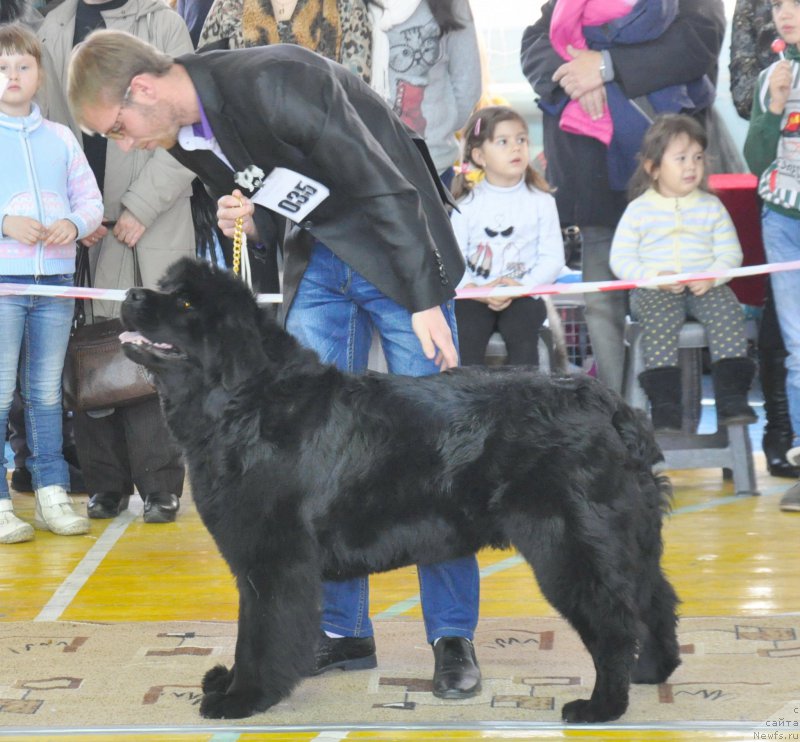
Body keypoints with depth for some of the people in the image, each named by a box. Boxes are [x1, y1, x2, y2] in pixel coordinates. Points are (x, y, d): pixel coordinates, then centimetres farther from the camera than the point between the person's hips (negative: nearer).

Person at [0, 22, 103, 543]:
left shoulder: (60, 138, 12)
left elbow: (91, 199, 11)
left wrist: (75, 223, -9)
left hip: (55, 281, 4)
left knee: (47, 392, 11)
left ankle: (52, 495, 18)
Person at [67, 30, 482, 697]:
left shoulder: (275, 83, -28)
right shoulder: (186, 135, -2)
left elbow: (385, 187, -26)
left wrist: (424, 301, -26)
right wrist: (248, 218, -13)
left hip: (398, 247, -7)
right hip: (318, 260, 8)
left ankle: (453, 636, 3)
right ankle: (341, 629, 12)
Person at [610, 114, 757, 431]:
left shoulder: (711, 206, 11)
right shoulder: (639, 210, 5)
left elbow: (730, 253, 7)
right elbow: (620, 259, 1)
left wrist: (712, 277, -14)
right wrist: (654, 277, -15)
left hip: (705, 287, 2)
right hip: (653, 291, -2)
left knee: (726, 309, -27)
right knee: (659, 317, -32)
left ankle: (732, 396, -29)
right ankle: (664, 402, -33)